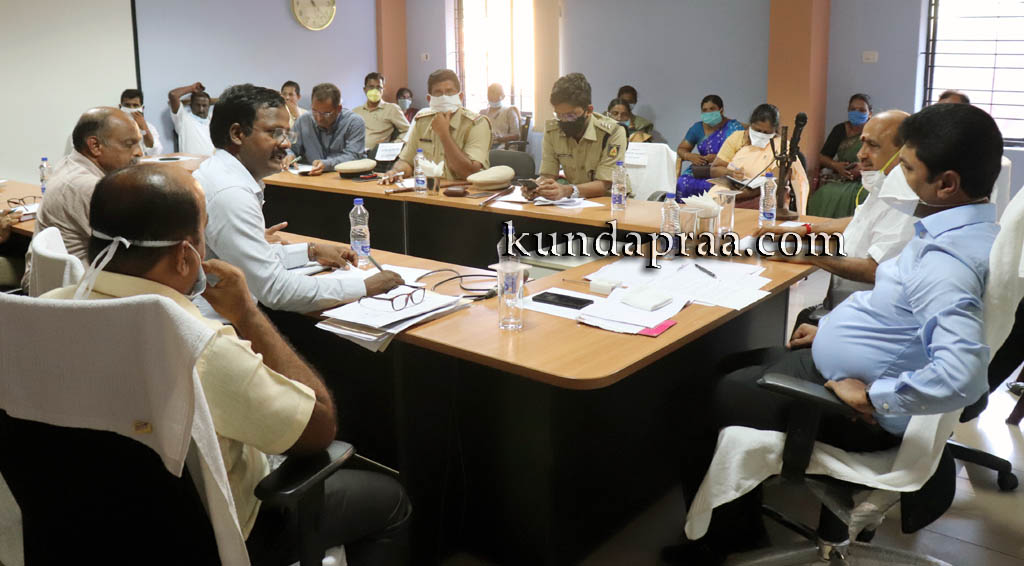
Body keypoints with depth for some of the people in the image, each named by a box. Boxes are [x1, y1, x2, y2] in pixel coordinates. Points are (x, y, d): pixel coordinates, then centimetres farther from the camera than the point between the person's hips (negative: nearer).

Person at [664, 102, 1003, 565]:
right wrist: (833, 329, 12)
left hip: (846, 404, -10)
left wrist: (870, 397, -29)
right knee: (733, 368, 20)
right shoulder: (959, 229, 1)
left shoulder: (946, 261, -30)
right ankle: (737, 522, 31)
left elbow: (962, 377, -42)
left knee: (710, 401, 4)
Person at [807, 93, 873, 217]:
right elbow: (823, 157, 12)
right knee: (825, 195, -30)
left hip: (866, 179, -2)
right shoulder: (839, 130, 12)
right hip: (840, 179, 2)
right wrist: (836, 165, -9)